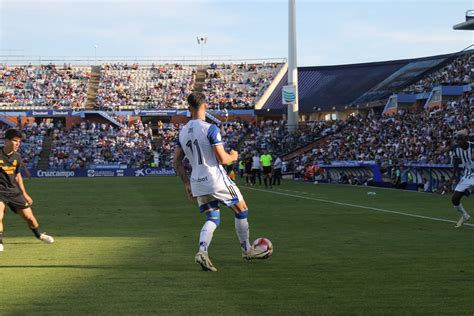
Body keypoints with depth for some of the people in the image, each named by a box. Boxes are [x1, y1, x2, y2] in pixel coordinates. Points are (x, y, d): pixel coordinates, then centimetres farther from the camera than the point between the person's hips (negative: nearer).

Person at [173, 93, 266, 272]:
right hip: (216, 180, -6)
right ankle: (246, 250, 24)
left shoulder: (182, 132, 7)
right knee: (241, 211, 14)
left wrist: (187, 183, 19)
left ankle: (202, 251, -13)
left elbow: (176, 162, 11)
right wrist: (233, 156, 5)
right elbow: (222, 158, -17)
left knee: (212, 219, 13)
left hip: (197, 183, 6)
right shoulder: (210, 129, -14)